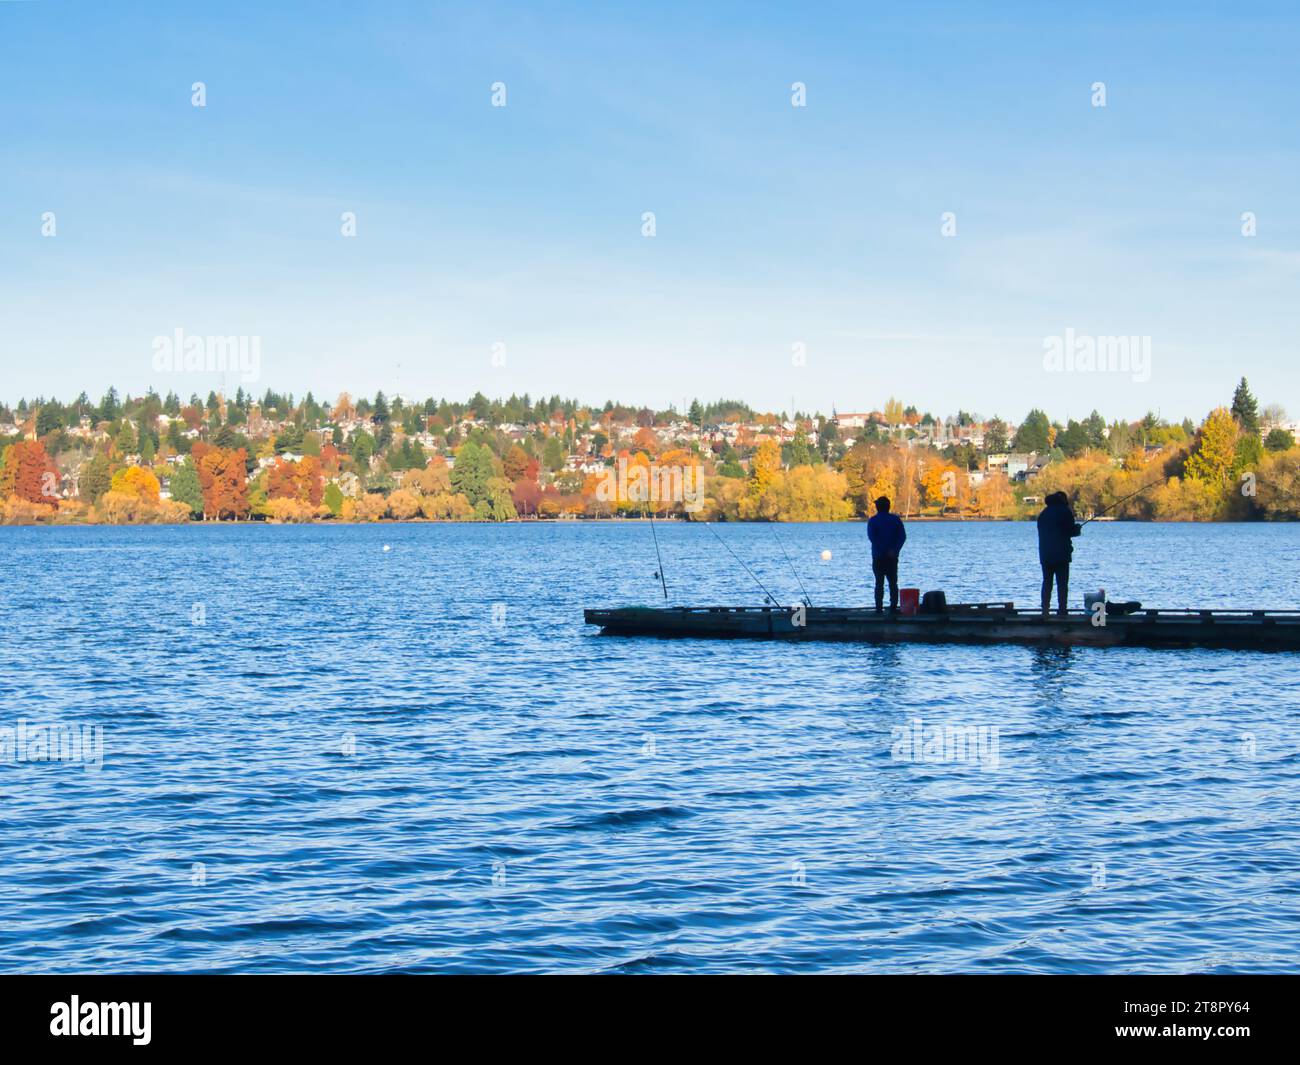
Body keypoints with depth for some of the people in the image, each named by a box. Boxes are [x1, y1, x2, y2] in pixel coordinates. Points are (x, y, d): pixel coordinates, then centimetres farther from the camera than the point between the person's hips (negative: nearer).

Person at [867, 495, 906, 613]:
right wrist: (895, 550, -11)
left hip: (878, 557, -2)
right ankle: (893, 608, 2)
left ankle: (879, 608, -3)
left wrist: (884, 551, -14)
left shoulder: (873, 521, -3)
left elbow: (872, 537, -14)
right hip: (893, 557, 2)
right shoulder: (896, 519, 4)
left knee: (879, 583, 2)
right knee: (893, 583, 7)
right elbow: (903, 536, -4)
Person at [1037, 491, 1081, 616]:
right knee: (1062, 584, -4)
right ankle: (1061, 611, -10)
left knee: (1047, 582, 10)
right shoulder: (1064, 511, -6)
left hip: (1045, 554, 6)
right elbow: (1072, 531, -9)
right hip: (1061, 554, -6)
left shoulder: (1043, 513, 15)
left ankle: (1045, 611, 6)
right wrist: (1078, 528, 13)